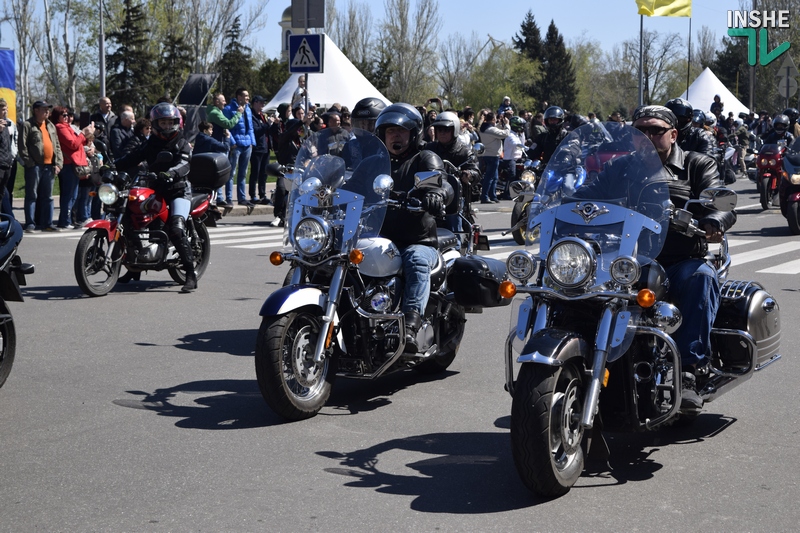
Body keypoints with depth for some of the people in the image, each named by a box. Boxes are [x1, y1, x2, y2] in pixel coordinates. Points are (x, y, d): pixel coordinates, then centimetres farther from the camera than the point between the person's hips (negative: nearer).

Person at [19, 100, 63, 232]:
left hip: (49, 166, 6)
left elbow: (57, 146, 18)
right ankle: (30, 224, -2)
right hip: (34, 166, -6)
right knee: (32, 196, -3)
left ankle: (47, 223, 14)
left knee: (47, 196, 9)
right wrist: (29, 163, -14)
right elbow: (23, 147, -8)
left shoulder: (51, 126, 18)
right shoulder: (27, 125, -1)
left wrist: (58, 163, 7)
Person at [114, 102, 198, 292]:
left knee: (176, 230, -25)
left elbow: (183, 165, -19)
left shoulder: (182, 144, -1)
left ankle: (191, 274, -23)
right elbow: (133, 158, 6)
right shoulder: (150, 144, 15)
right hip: (155, 191, 6)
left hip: (178, 191, -6)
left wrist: (170, 173, -40)